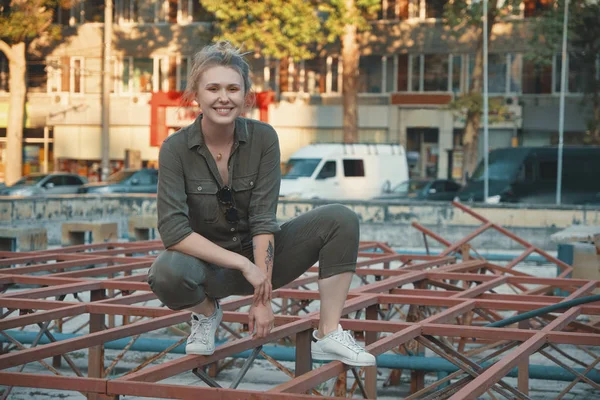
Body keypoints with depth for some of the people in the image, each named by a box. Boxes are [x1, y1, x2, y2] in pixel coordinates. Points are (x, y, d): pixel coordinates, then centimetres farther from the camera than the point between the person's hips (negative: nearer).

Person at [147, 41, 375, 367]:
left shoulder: (263, 138, -11)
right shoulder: (176, 148, -16)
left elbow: (263, 220, -16)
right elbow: (173, 231, -23)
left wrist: (262, 299, -22)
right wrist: (242, 265, -28)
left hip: (259, 255, 2)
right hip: (210, 265, -2)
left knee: (341, 220, -18)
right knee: (166, 272, -37)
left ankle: (329, 335, -14)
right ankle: (206, 312, -2)